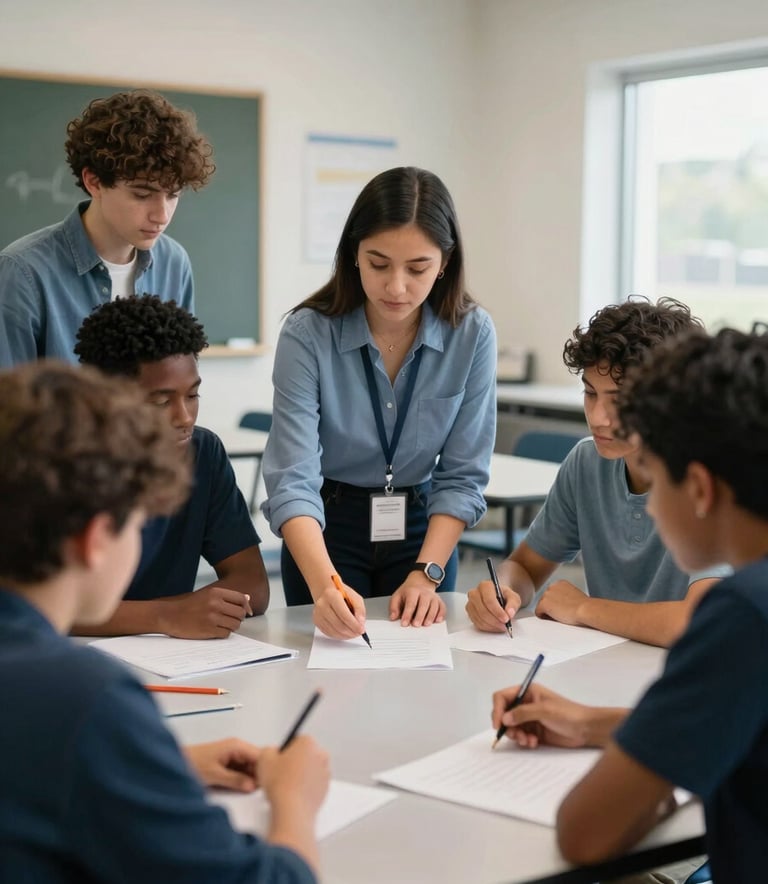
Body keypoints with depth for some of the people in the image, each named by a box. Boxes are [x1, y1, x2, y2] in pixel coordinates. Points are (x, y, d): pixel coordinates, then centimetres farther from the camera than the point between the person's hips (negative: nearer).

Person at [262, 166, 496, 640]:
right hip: (327, 528, -1)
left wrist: (427, 573, -21)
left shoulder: (472, 334, -16)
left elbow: (463, 474, -10)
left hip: (423, 526, 2)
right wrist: (323, 583, -43)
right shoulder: (308, 333, -22)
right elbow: (293, 479, -28)